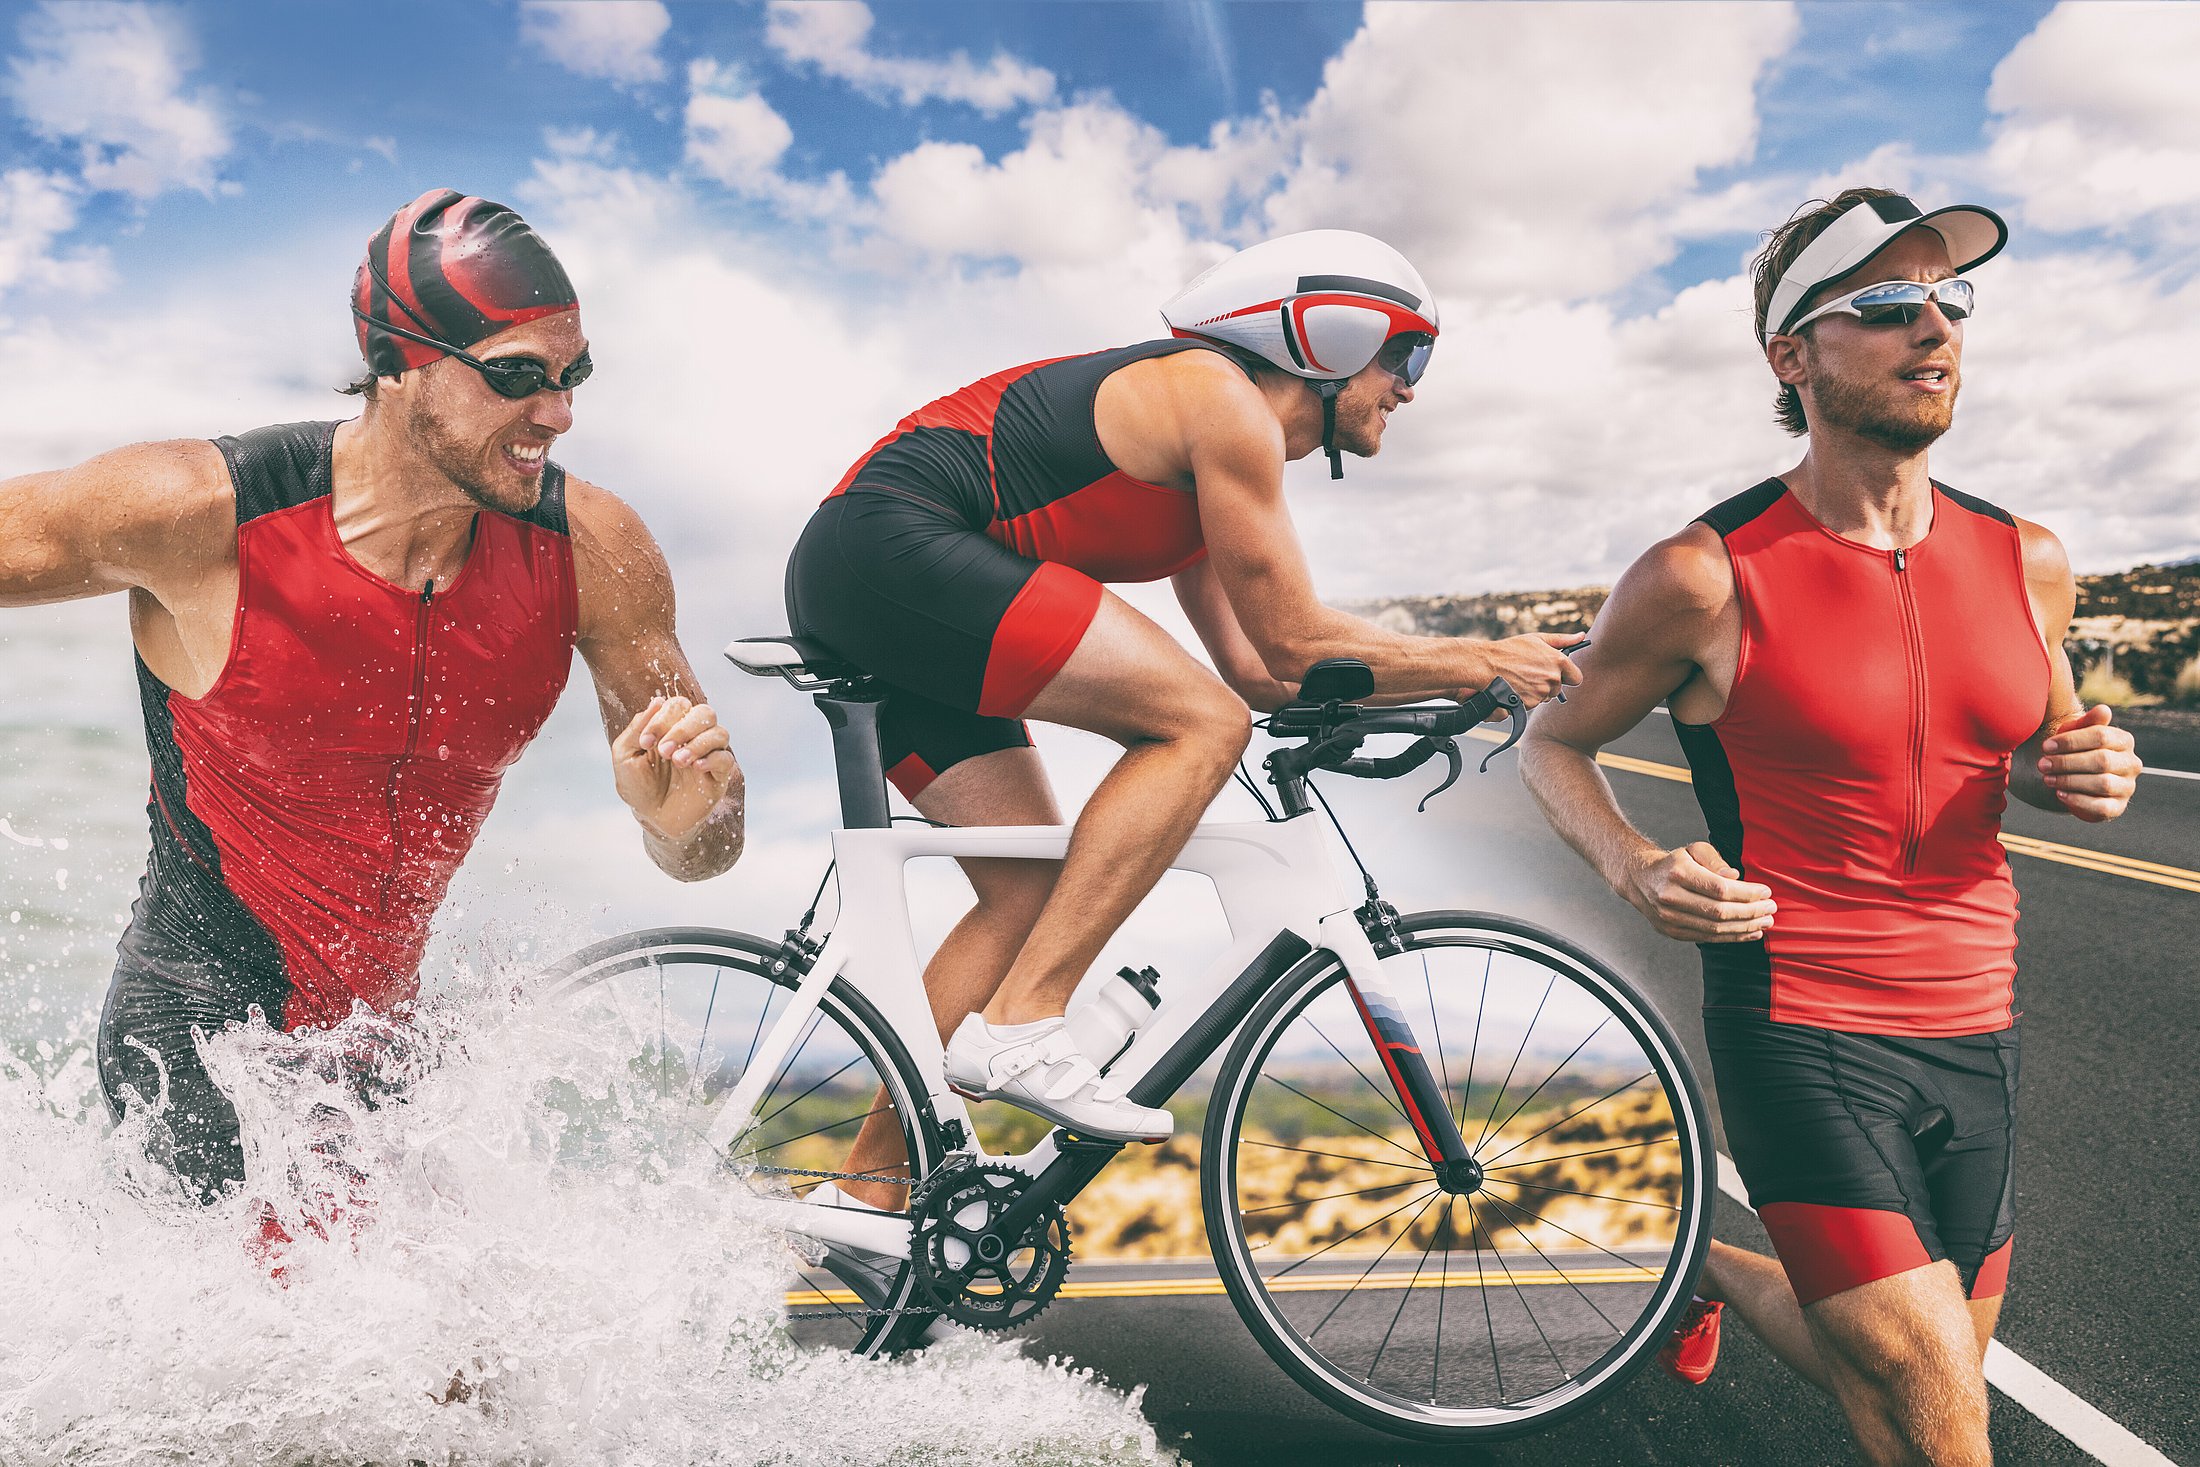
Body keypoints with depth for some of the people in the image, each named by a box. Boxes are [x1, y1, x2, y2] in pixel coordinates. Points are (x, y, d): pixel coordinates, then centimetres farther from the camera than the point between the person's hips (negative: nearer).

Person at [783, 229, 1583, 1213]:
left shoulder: (1211, 464, 23)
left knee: (1031, 890, 8)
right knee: (1202, 725, -15)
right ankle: (1020, 1027, -16)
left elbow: (1252, 668, 22)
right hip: (892, 548, -10)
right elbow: (1294, 642, -8)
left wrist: (1443, 684, 18)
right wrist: (1479, 663, 2)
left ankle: (867, 1187, 12)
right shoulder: (1223, 400, -7)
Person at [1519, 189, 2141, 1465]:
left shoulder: (2027, 565, 2)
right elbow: (1555, 742, -1)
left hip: (1977, 1038, 6)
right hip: (1802, 1036, -6)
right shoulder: (1706, 579, -13)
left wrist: (2084, 774, -5)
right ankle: (1687, 1263, 22)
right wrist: (1637, 869, -19)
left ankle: (1717, 1268, 44)